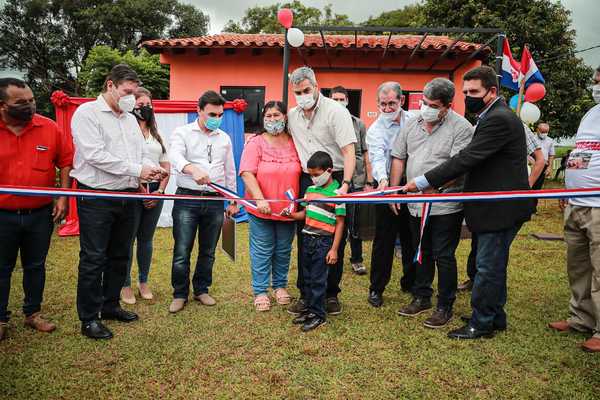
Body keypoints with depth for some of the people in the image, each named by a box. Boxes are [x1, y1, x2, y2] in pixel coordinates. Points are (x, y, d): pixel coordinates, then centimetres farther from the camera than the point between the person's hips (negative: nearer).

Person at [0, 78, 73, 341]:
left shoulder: (49, 128, -4)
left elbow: (66, 161, 2)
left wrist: (63, 197, -3)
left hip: (41, 214, 1)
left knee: (36, 266, 15)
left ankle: (33, 313, 32)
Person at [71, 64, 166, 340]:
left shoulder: (130, 119, 15)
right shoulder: (87, 113, -8)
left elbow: (140, 154, 18)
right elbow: (94, 155, -20)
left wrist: (151, 169, -5)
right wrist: (136, 170, -20)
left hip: (127, 198, 7)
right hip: (96, 199, -7)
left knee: (120, 256, 15)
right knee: (93, 259, 0)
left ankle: (110, 305, 31)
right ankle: (89, 319, 12)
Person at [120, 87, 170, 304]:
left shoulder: (156, 135, 17)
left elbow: (166, 167, 16)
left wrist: (159, 190, 2)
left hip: (155, 192, 5)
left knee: (146, 239, 13)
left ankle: (144, 282, 25)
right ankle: (126, 285, 13)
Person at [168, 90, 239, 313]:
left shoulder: (224, 138, 13)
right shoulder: (183, 133, -1)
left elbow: (230, 171, 18)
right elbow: (175, 156, -22)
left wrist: (232, 201, 16)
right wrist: (193, 168, -43)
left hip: (215, 201, 4)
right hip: (187, 199, -3)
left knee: (208, 252, 12)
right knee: (182, 252, -1)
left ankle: (201, 290, 28)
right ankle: (180, 294, 16)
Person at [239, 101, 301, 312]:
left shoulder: (295, 143, 2)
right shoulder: (255, 143, -6)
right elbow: (247, 173, -15)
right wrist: (260, 199, -25)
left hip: (288, 210, 3)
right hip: (261, 210, -2)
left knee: (283, 250, 16)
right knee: (262, 251, 7)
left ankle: (280, 286, 34)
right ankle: (260, 292, 20)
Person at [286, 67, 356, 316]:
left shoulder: (336, 111, -9)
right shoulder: (292, 116, 8)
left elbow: (349, 151, -17)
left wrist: (345, 184, -29)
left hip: (335, 181, -4)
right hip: (306, 182, 5)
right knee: (304, 239, 8)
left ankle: (331, 294, 20)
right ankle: (305, 294, 20)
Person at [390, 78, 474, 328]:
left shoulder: (461, 128, -11)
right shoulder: (412, 123, 7)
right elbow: (399, 158, 12)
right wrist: (394, 190, 6)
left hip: (445, 206, -5)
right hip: (416, 204, 6)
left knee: (443, 256, 3)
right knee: (422, 253, 18)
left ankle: (445, 307, 19)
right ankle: (421, 298, 33)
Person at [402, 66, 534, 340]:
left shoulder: (498, 120, -19)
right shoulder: (495, 116, 14)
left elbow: (467, 158, -25)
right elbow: (472, 159, 17)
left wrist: (423, 182, -23)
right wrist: (439, 182, 9)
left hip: (500, 208, -11)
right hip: (498, 206, 11)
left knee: (488, 266, 0)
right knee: (494, 264, 19)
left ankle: (481, 323, 13)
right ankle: (495, 317, 33)